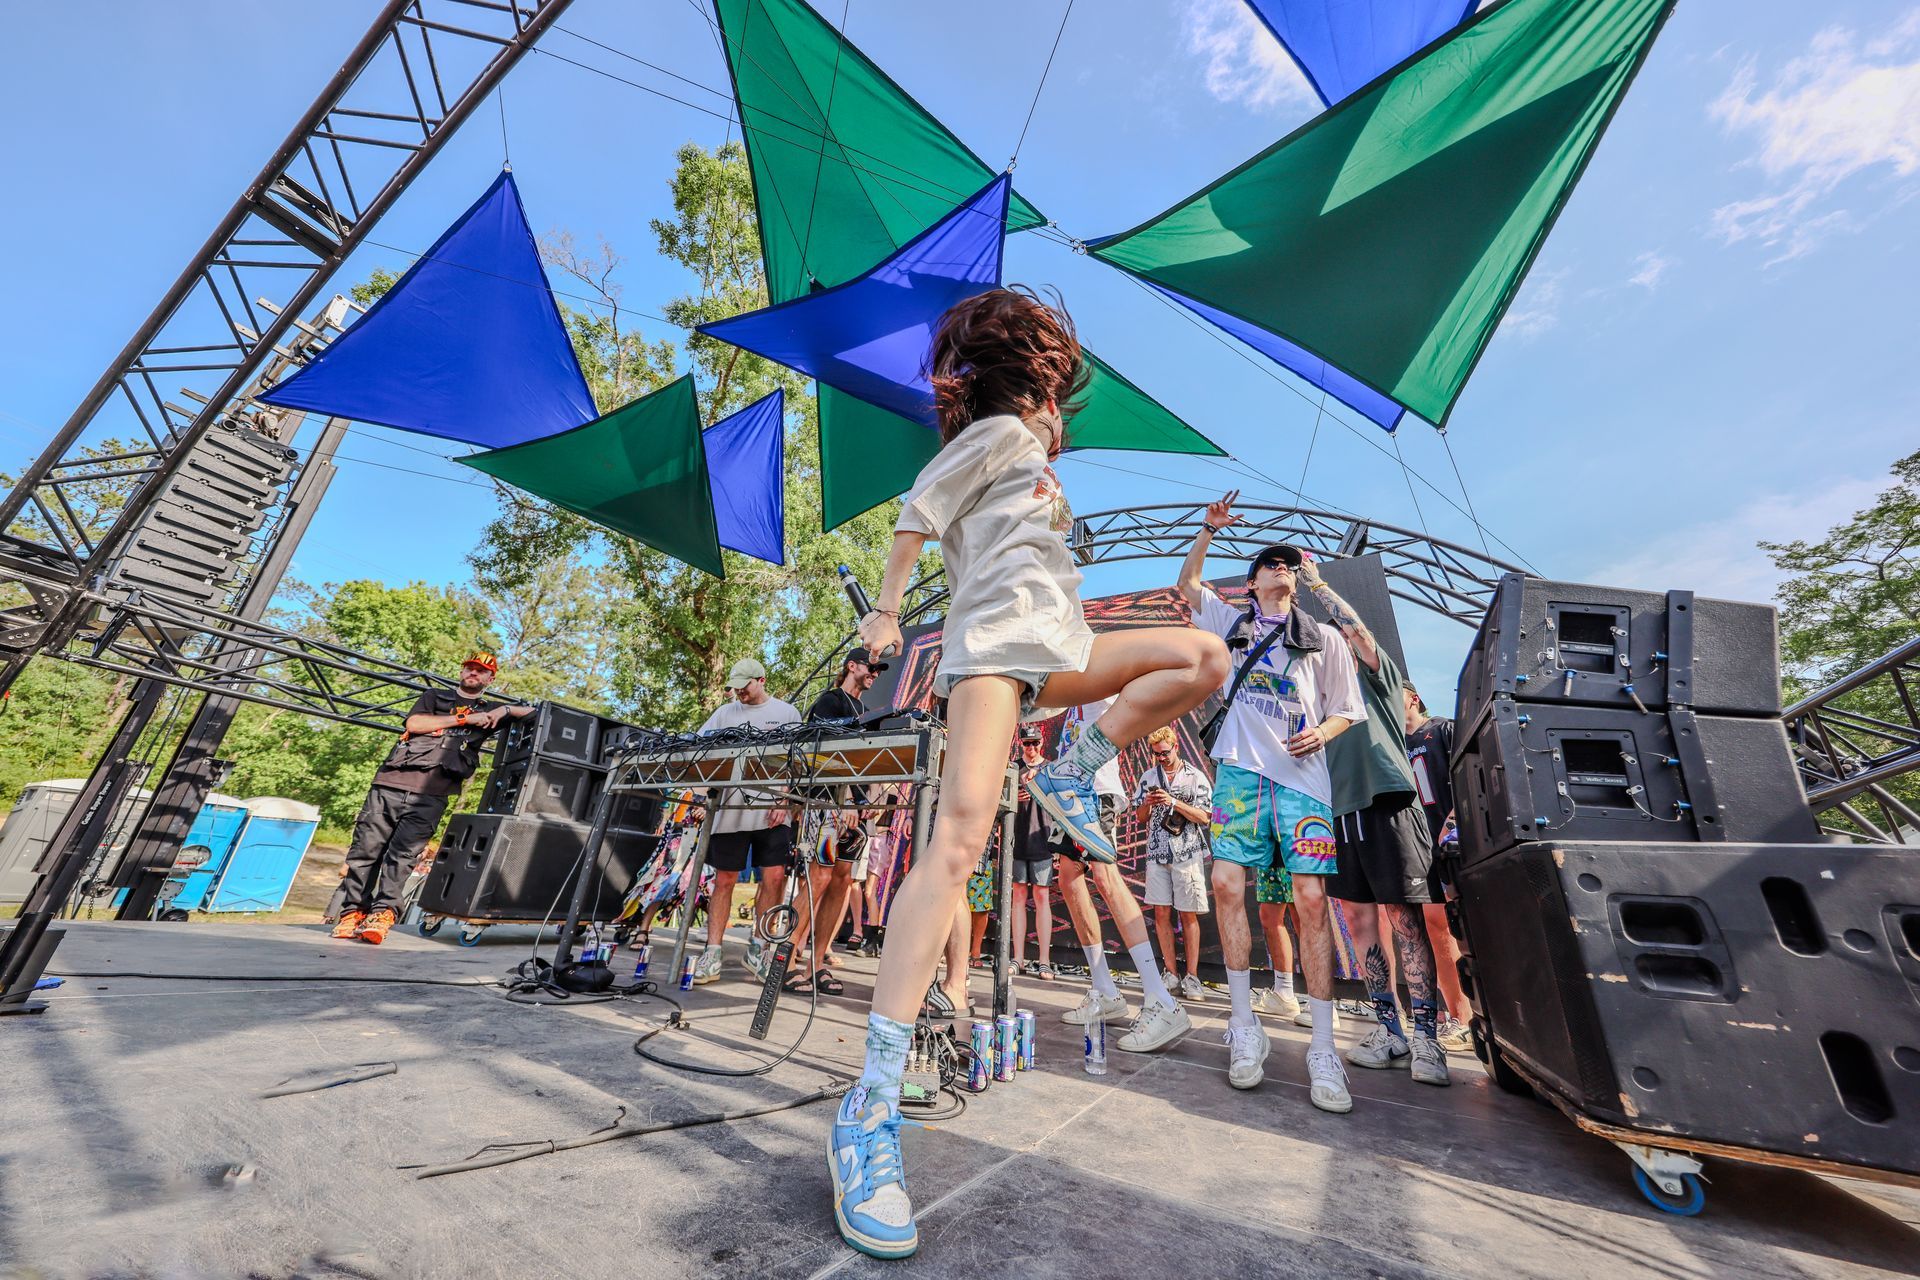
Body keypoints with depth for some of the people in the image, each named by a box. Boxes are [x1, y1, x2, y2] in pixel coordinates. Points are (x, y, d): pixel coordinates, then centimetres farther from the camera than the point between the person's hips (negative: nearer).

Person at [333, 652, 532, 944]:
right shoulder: (434, 697, 20)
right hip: (390, 783, 1)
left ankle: (382, 914, -11)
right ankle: (352, 912, 9)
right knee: (366, 848, 0)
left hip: (431, 795, -1)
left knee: (402, 853, -11)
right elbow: (413, 723, 2)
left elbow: (535, 712, 17)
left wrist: (506, 709, 1)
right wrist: (462, 718, -2)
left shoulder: (489, 711, 19)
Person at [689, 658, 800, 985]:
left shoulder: (787, 713, 6)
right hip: (731, 808, 1)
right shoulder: (725, 713, 12)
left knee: (774, 877, -4)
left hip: (772, 809, -1)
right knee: (724, 880, 5)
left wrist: (785, 802, -7)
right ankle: (712, 953, 13)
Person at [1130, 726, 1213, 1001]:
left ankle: (1192, 977, 11)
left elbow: (1204, 817, -5)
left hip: (1187, 853, -3)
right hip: (1157, 852, 3)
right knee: (1161, 913, 4)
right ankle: (1170, 973, 16)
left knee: (1189, 915, 1)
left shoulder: (1196, 777, 0)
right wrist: (1148, 804, -9)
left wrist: (1173, 802, -17)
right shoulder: (1149, 777, 10)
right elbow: (1139, 818, 13)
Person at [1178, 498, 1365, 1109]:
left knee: (1311, 899, -9)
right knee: (1226, 885, -9)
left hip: (1301, 776, 0)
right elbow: (1187, 582, 28)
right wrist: (1208, 530, 19)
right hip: (1241, 769, 1)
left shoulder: (1323, 638, 19)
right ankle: (1244, 1026, 4)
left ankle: (1323, 1049, 2)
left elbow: (1347, 710, 17)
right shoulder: (1232, 622, 20)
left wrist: (1323, 731, -4)